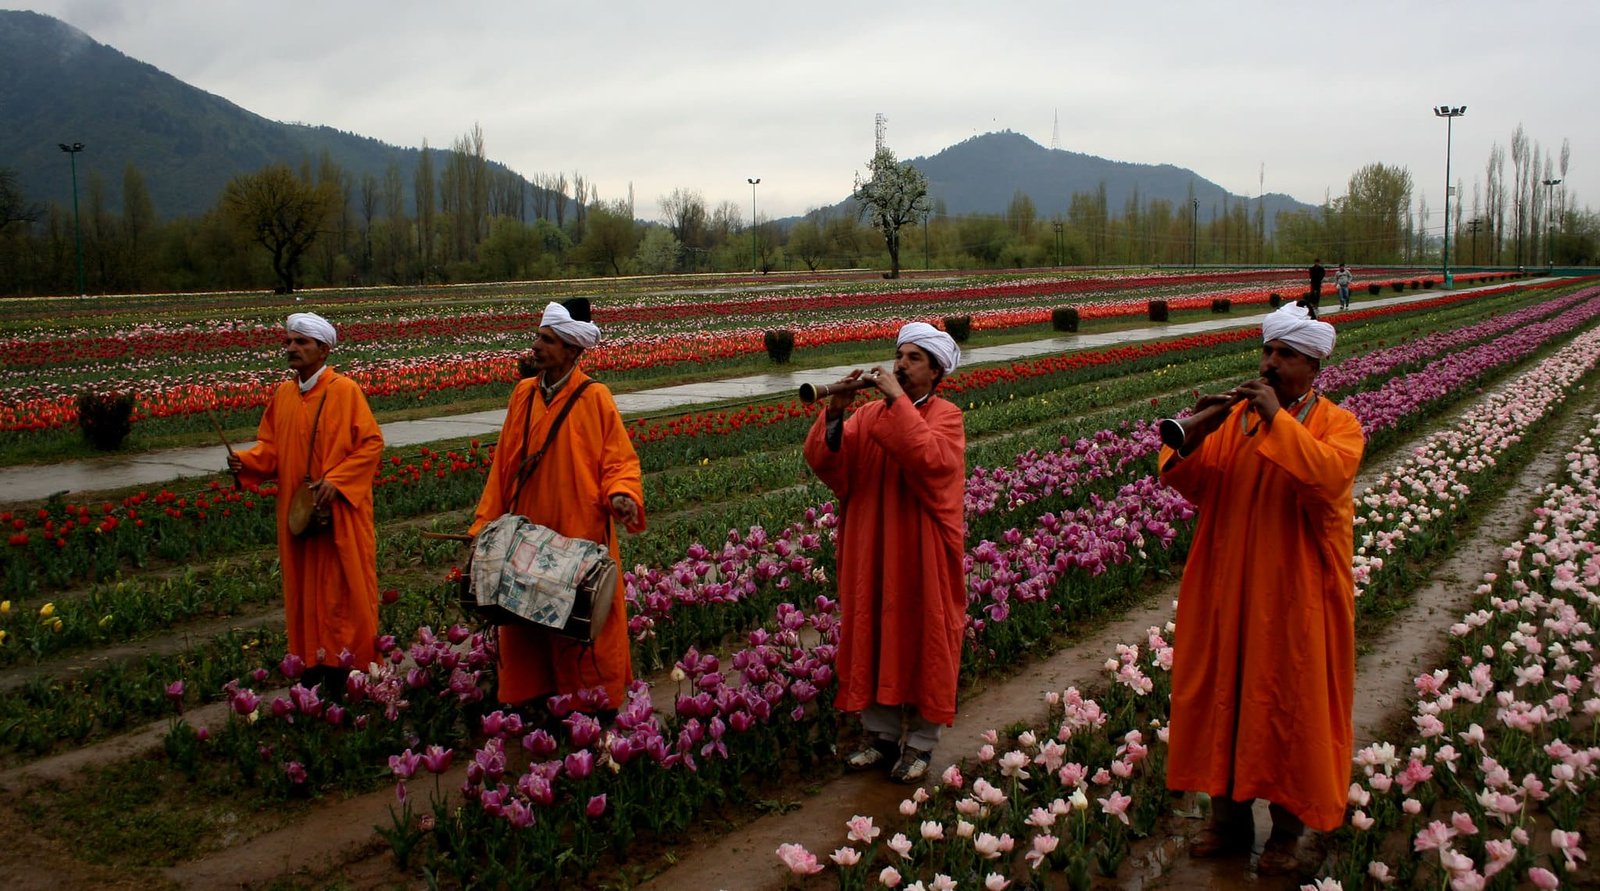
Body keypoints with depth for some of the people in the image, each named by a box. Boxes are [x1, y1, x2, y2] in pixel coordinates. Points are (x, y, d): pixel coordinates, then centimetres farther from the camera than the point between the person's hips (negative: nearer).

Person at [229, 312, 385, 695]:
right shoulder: (283, 394, 8)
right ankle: (316, 660, 22)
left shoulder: (344, 390, -10)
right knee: (305, 587, 11)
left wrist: (336, 480, -20)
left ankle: (350, 663, 11)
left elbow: (371, 444, -11)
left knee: (343, 587, 1)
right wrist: (245, 461, -9)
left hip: (339, 513, -6)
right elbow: (270, 447, 12)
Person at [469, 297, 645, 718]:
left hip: (581, 536, -5)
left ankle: (597, 701, 19)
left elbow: (619, 460, -6)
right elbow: (504, 464, 10)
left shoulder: (594, 398, -9)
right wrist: (484, 523, 8)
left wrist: (622, 494, -27)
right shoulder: (524, 393, 6)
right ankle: (535, 693, 23)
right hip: (529, 534, 5)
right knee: (527, 618, 9)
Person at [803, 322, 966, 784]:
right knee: (872, 635, 10)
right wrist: (835, 412, -22)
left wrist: (897, 401, -25)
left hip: (921, 554, -4)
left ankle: (920, 743, 19)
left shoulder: (945, 416, -5)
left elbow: (930, 457, -28)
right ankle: (881, 735, 25)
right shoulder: (869, 413, 5)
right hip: (871, 551, 4)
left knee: (921, 639, 5)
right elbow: (822, 460, -6)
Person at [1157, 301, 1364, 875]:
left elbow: (1331, 476, -24)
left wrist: (1280, 419, -24)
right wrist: (1194, 437, -18)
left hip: (1296, 596, -3)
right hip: (1230, 589, 4)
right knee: (1225, 697, 10)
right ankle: (1229, 819, 24)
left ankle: (1288, 830, 19)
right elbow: (1190, 484, 0)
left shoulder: (1336, 424, -3)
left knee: (1291, 703, 4)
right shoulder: (1236, 415, 6)